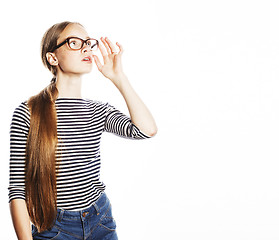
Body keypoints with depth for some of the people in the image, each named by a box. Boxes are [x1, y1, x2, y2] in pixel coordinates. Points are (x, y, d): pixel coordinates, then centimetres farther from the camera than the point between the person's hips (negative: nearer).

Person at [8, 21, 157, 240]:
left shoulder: (98, 111, 2)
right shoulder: (28, 113, -9)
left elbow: (147, 130, -16)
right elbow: (17, 190, -9)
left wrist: (118, 77, -12)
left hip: (100, 222, 4)